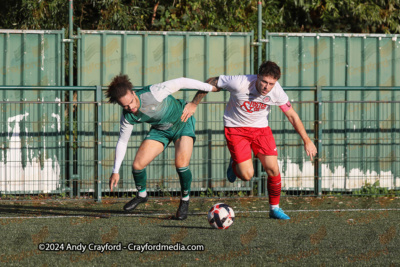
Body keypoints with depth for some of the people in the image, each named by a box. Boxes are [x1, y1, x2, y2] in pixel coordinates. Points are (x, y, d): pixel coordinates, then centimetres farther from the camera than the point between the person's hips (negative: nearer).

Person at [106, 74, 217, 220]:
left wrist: (210, 87, -20)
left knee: (181, 164, -23)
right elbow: (122, 142, -4)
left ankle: (185, 201, 3)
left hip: (182, 122, -4)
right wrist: (115, 171, -3)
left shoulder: (152, 94, -36)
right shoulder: (127, 117, -19)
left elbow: (180, 83, -26)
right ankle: (141, 195, 25)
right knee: (138, 165, -6)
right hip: (160, 130, 4)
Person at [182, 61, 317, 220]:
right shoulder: (240, 83, -29)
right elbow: (211, 83, -14)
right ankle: (234, 165, 25)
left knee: (273, 169, -7)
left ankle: (274, 208, 16)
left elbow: (292, 116, -4)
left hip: (260, 129, 3)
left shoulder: (276, 92, -18)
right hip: (236, 128, -3)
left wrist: (307, 141, -2)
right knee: (247, 175, -13)